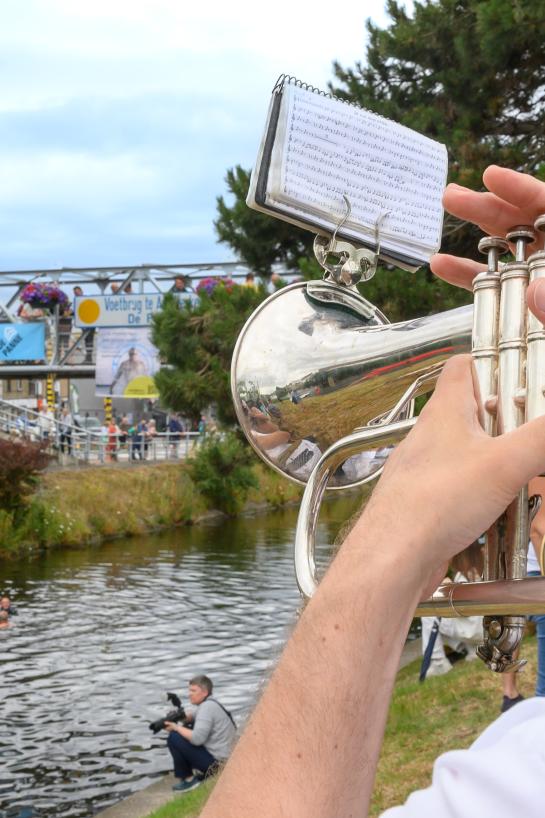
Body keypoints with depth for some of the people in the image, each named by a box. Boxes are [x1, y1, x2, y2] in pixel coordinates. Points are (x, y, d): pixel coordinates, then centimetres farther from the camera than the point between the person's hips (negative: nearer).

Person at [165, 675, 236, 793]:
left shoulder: (207, 707, -17)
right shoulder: (210, 703, 13)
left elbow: (197, 738, -26)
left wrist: (176, 728, -13)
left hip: (215, 762, -10)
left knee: (174, 737, -11)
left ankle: (188, 779, -1)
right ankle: (206, 774, 21)